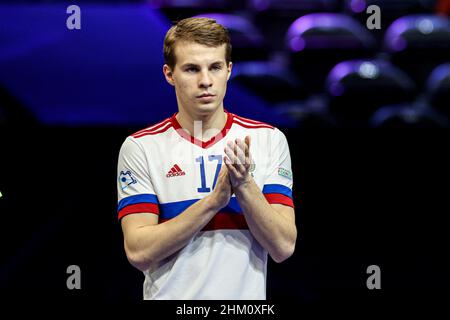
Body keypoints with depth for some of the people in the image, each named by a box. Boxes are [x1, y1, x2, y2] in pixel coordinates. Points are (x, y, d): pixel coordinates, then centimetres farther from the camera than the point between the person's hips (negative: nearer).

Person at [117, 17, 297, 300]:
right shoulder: (140, 147, -5)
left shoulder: (269, 139, -2)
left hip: (247, 297, 1)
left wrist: (245, 185, -20)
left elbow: (283, 247, -7)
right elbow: (139, 252, -14)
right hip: (171, 295, -1)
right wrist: (214, 199, -20)